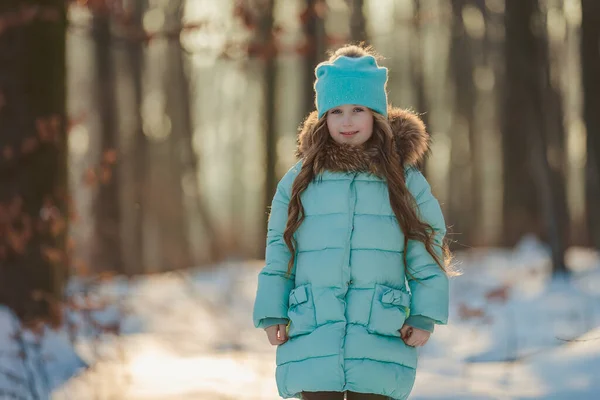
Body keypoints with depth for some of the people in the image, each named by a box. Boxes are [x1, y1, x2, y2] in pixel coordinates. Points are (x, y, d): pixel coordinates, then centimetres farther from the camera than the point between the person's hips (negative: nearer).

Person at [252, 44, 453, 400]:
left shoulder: (405, 180, 6)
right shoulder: (299, 180, 8)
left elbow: (428, 249, 4)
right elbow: (278, 251, 10)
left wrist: (425, 317, -4)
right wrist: (272, 315, 4)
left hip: (380, 339, 0)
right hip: (313, 338, 1)